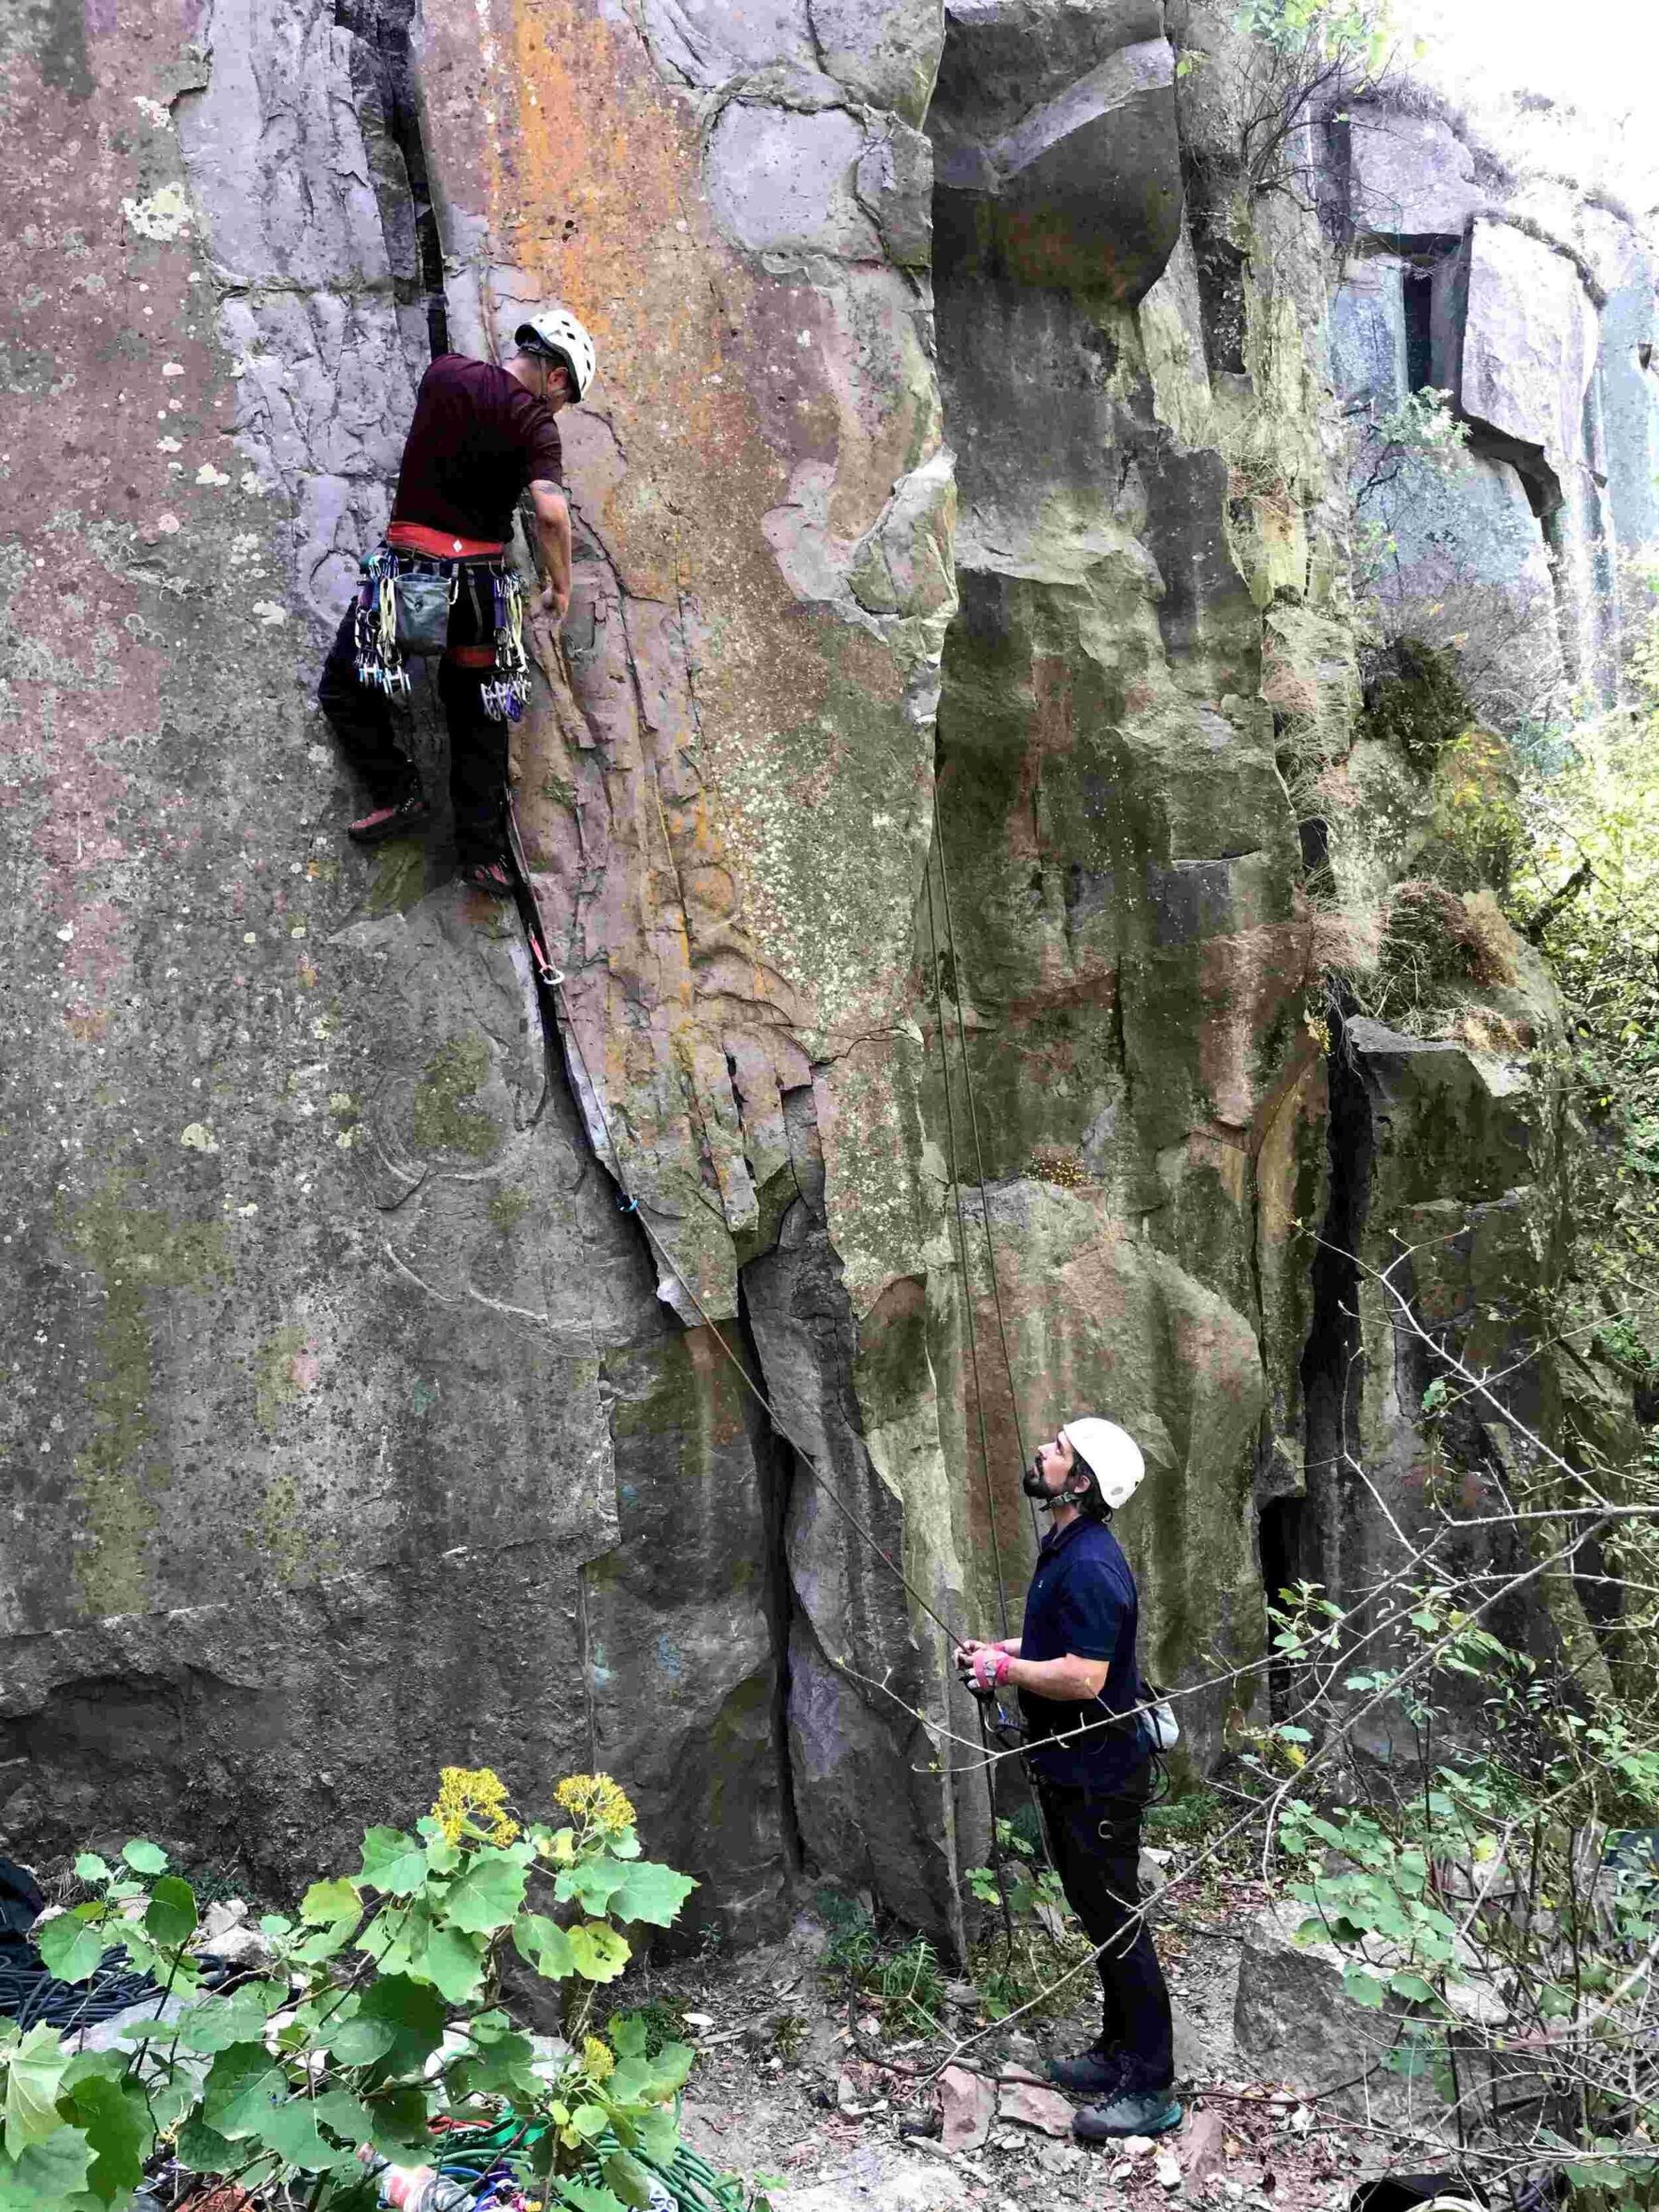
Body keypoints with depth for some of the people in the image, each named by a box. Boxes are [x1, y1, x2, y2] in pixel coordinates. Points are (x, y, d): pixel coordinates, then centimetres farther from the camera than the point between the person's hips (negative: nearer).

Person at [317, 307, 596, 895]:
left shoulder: (443, 371, 5)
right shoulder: (534, 420, -5)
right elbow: (551, 513, -20)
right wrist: (560, 587, -6)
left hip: (405, 567, 1)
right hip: (479, 579, -1)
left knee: (343, 691, 17)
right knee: (477, 717, 13)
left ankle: (398, 792, 4)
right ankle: (480, 850, 11)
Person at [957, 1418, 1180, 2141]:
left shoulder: (1089, 1565, -26)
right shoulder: (1065, 1547, 8)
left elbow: (1084, 1676, -29)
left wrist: (1005, 1669, -17)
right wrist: (1000, 1648, 8)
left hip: (1098, 1775, -10)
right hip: (1071, 1766, 10)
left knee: (1117, 1922, 0)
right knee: (1100, 1915, 21)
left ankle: (1150, 2088, 12)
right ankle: (1118, 2050, 35)